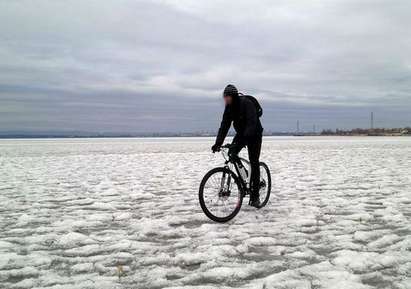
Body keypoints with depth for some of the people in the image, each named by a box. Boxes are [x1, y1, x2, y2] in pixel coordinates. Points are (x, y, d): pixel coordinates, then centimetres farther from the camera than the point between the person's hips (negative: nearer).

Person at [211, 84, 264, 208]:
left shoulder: (247, 103, -27)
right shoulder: (229, 107, -7)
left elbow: (252, 123, -36)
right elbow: (224, 125, -10)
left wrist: (245, 139, -48)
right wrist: (218, 143, -20)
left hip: (254, 134, -6)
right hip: (241, 134, 6)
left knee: (254, 163, -7)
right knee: (232, 152, -19)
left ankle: (255, 196, -1)